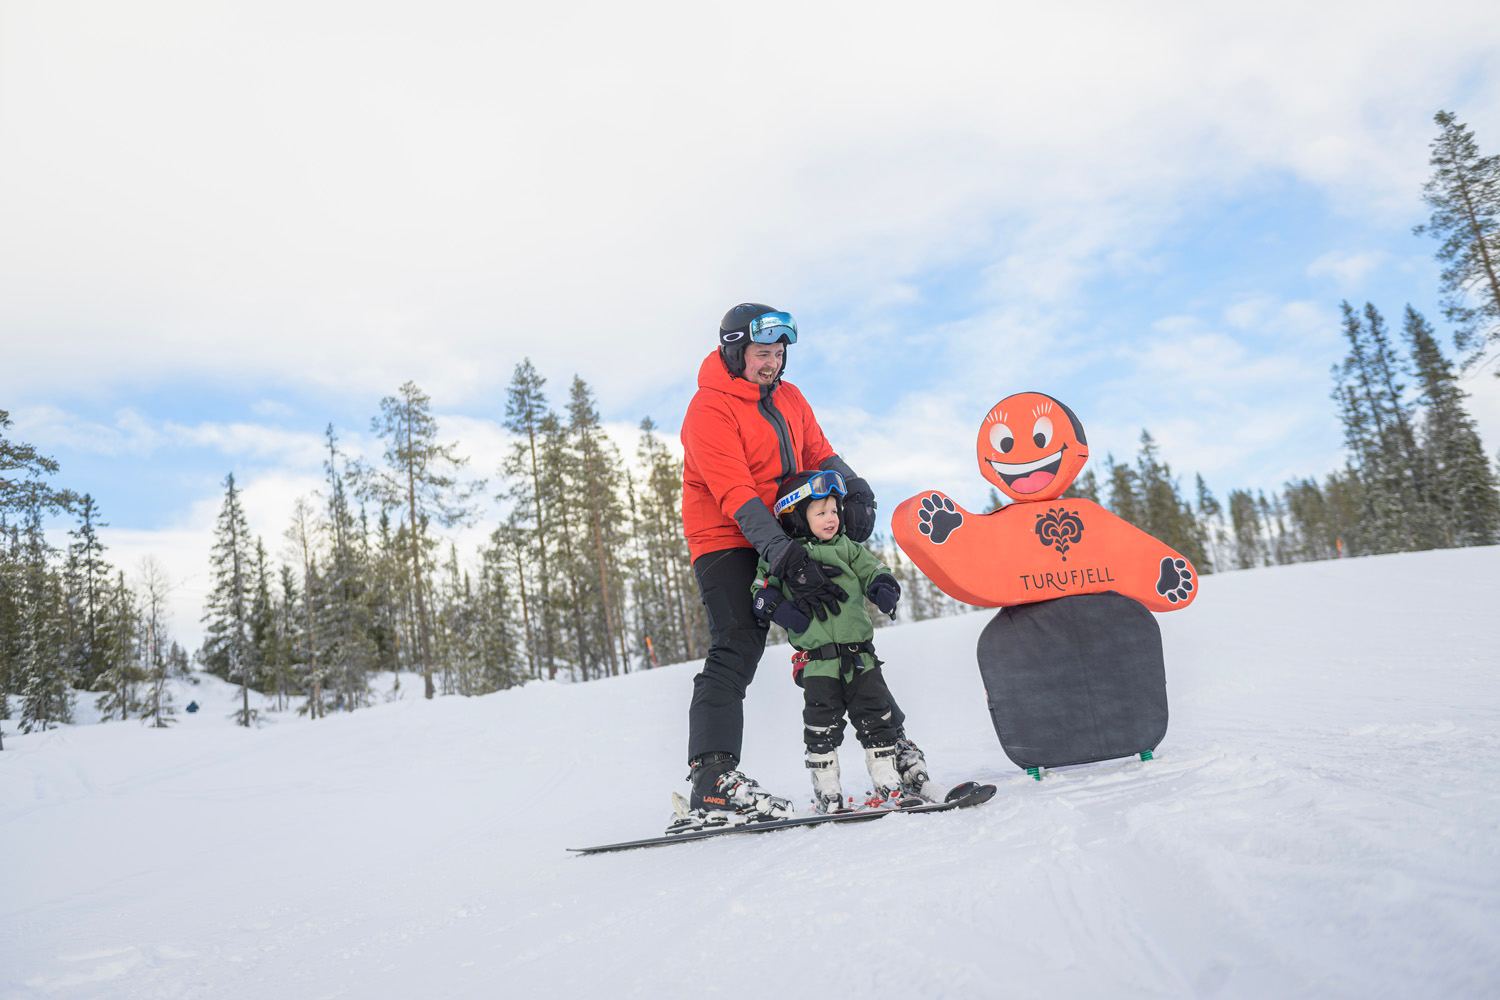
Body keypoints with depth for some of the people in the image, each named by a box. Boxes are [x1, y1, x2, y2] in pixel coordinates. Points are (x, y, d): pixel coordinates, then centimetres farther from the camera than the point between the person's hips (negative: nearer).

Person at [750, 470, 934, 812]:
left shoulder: (847, 548, 13)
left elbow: (871, 569, 11)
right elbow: (761, 589, 3)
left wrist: (882, 587, -11)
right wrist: (779, 607, -16)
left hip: (860, 655, 3)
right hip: (817, 660, -3)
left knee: (877, 716, 7)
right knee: (821, 726, 2)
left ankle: (891, 780, 19)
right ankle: (826, 792, 16)